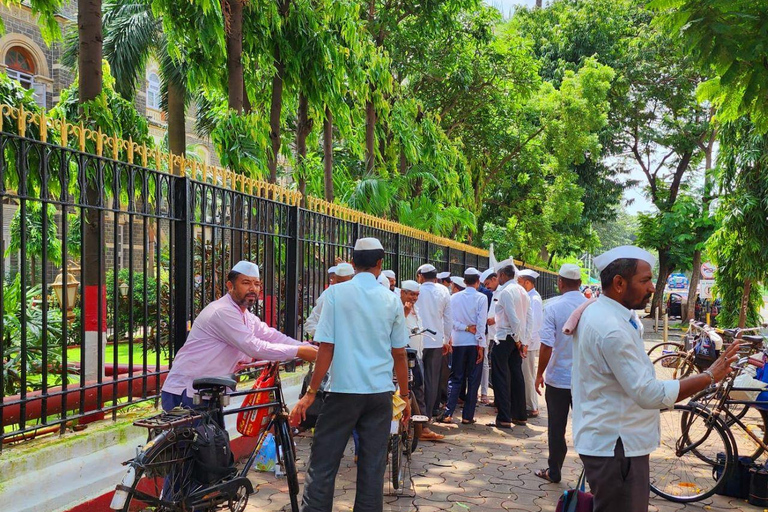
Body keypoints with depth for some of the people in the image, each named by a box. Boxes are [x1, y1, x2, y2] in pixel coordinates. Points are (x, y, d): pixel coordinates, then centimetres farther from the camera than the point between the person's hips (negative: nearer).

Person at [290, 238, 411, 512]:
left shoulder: (336, 293, -5)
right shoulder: (391, 299, 3)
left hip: (343, 390, -2)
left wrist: (310, 393, -3)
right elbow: (399, 354, 6)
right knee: (372, 467, 10)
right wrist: (405, 395, 18)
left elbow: (326, 347, -9)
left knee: (322, 465, 5)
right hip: (380, 392, 3)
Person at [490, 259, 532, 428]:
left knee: (501, 377, -2)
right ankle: (520, 416, 20)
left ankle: (504, 418, -3)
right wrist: (524, 342, 11)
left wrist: (517, 340, -11)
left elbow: (513, 318, -21)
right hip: (518, 340, 8)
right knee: (517, 376, 13)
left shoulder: (505, 292, -14)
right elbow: (529, 318, 10)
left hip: (504, 339, -8)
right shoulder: (523, 291, 11)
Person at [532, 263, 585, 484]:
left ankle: (554, 472, 21)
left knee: (556, 428, 10)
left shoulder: (553, 306, -13)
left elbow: (547, 346, -15)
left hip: (558, 378, -2)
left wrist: (540, 374, -3)